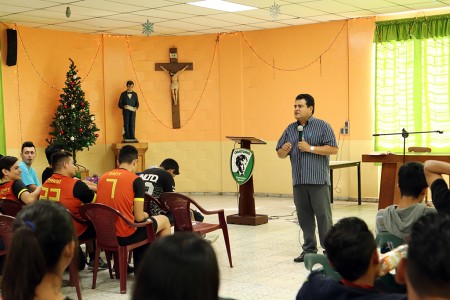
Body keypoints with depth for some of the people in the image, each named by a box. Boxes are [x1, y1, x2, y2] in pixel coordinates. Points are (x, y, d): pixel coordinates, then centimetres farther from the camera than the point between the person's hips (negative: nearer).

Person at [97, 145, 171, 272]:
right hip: (126, 236, -6)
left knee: (140, 227, 35)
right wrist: (145, 215, 11)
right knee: (164, 220, 19)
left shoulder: (102, 178, 5)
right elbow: (139, 217, -13)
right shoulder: (136, 180, -11)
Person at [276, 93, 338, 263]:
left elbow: (333, 149, -9)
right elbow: (280, 153, 16)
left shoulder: (322, 126, -1)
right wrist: (283, 151, -7)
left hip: (318, 180, -5)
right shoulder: (290, 129, 14)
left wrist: (311, 148, -14)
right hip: (298, 181, 5)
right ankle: (309, 249, 18)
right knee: (304, 217, 9)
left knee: (323, 216, -4)